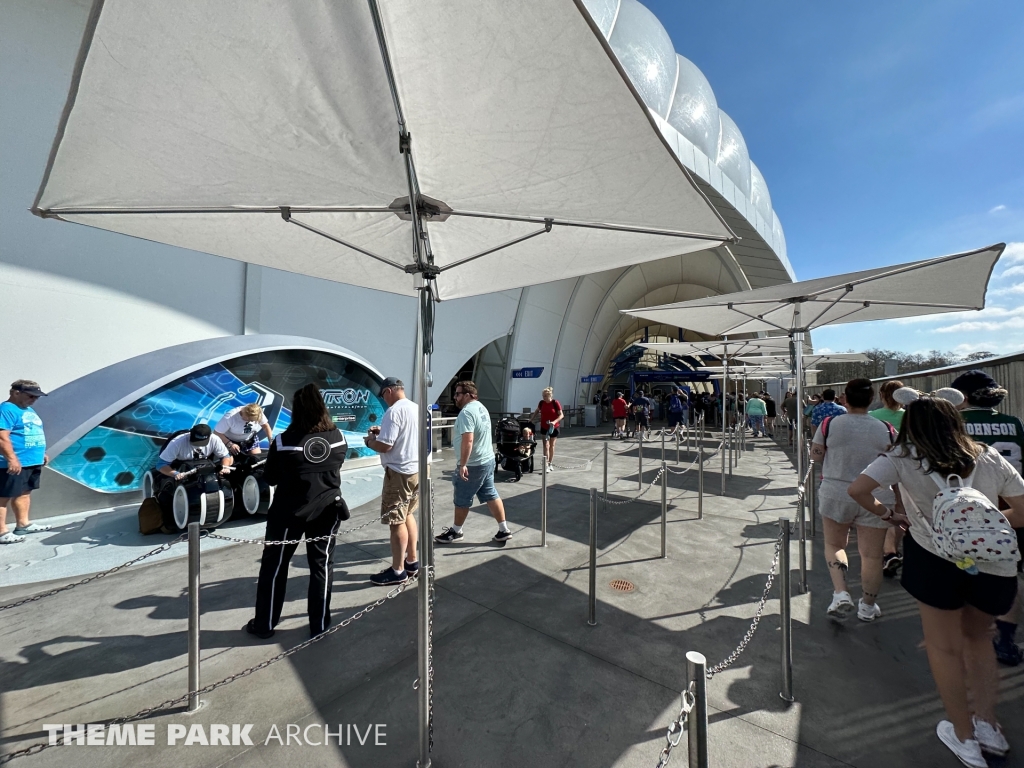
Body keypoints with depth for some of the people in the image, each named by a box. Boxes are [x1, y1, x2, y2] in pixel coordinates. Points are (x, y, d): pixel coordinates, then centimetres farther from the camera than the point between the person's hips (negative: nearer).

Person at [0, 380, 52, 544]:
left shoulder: (29, 410, 16)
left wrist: (42, 453, 25)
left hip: (32, 462, 10)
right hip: (15, 464, -10)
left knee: (24, 493, 17)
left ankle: (23, 524, 27)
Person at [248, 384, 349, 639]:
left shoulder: (283, 441, -16)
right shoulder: (339, 438, -9)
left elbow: (270, 478, -3)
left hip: (289, 511, -2)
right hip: (328, 509, 2)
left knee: (274, 566, 17)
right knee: (322, 565, 14)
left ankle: (264, 624, 32)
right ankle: (319, 624, 24)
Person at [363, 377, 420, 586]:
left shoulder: (394, 411, -18)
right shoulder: (416, 408, 10)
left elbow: (385, 445, -22)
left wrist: (369, 441, -2)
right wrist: (382, 432, 17)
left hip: (399, 473, -9)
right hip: (416, 469, 9)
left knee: (397, 521, 2)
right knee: (408, 515, 21)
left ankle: (397, 571, 14)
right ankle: (412, 561, 31)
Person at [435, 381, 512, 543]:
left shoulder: (466, 412, -21)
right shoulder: (481, 408, 11)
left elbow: (468, 440, -29)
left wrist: (462, 465, -26)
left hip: (473, 465, -9)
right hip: (488, 460, 9)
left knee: (462, 500, 9)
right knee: (491, 495, 14)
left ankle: (456, 531, 26)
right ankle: (504, 530, 19)